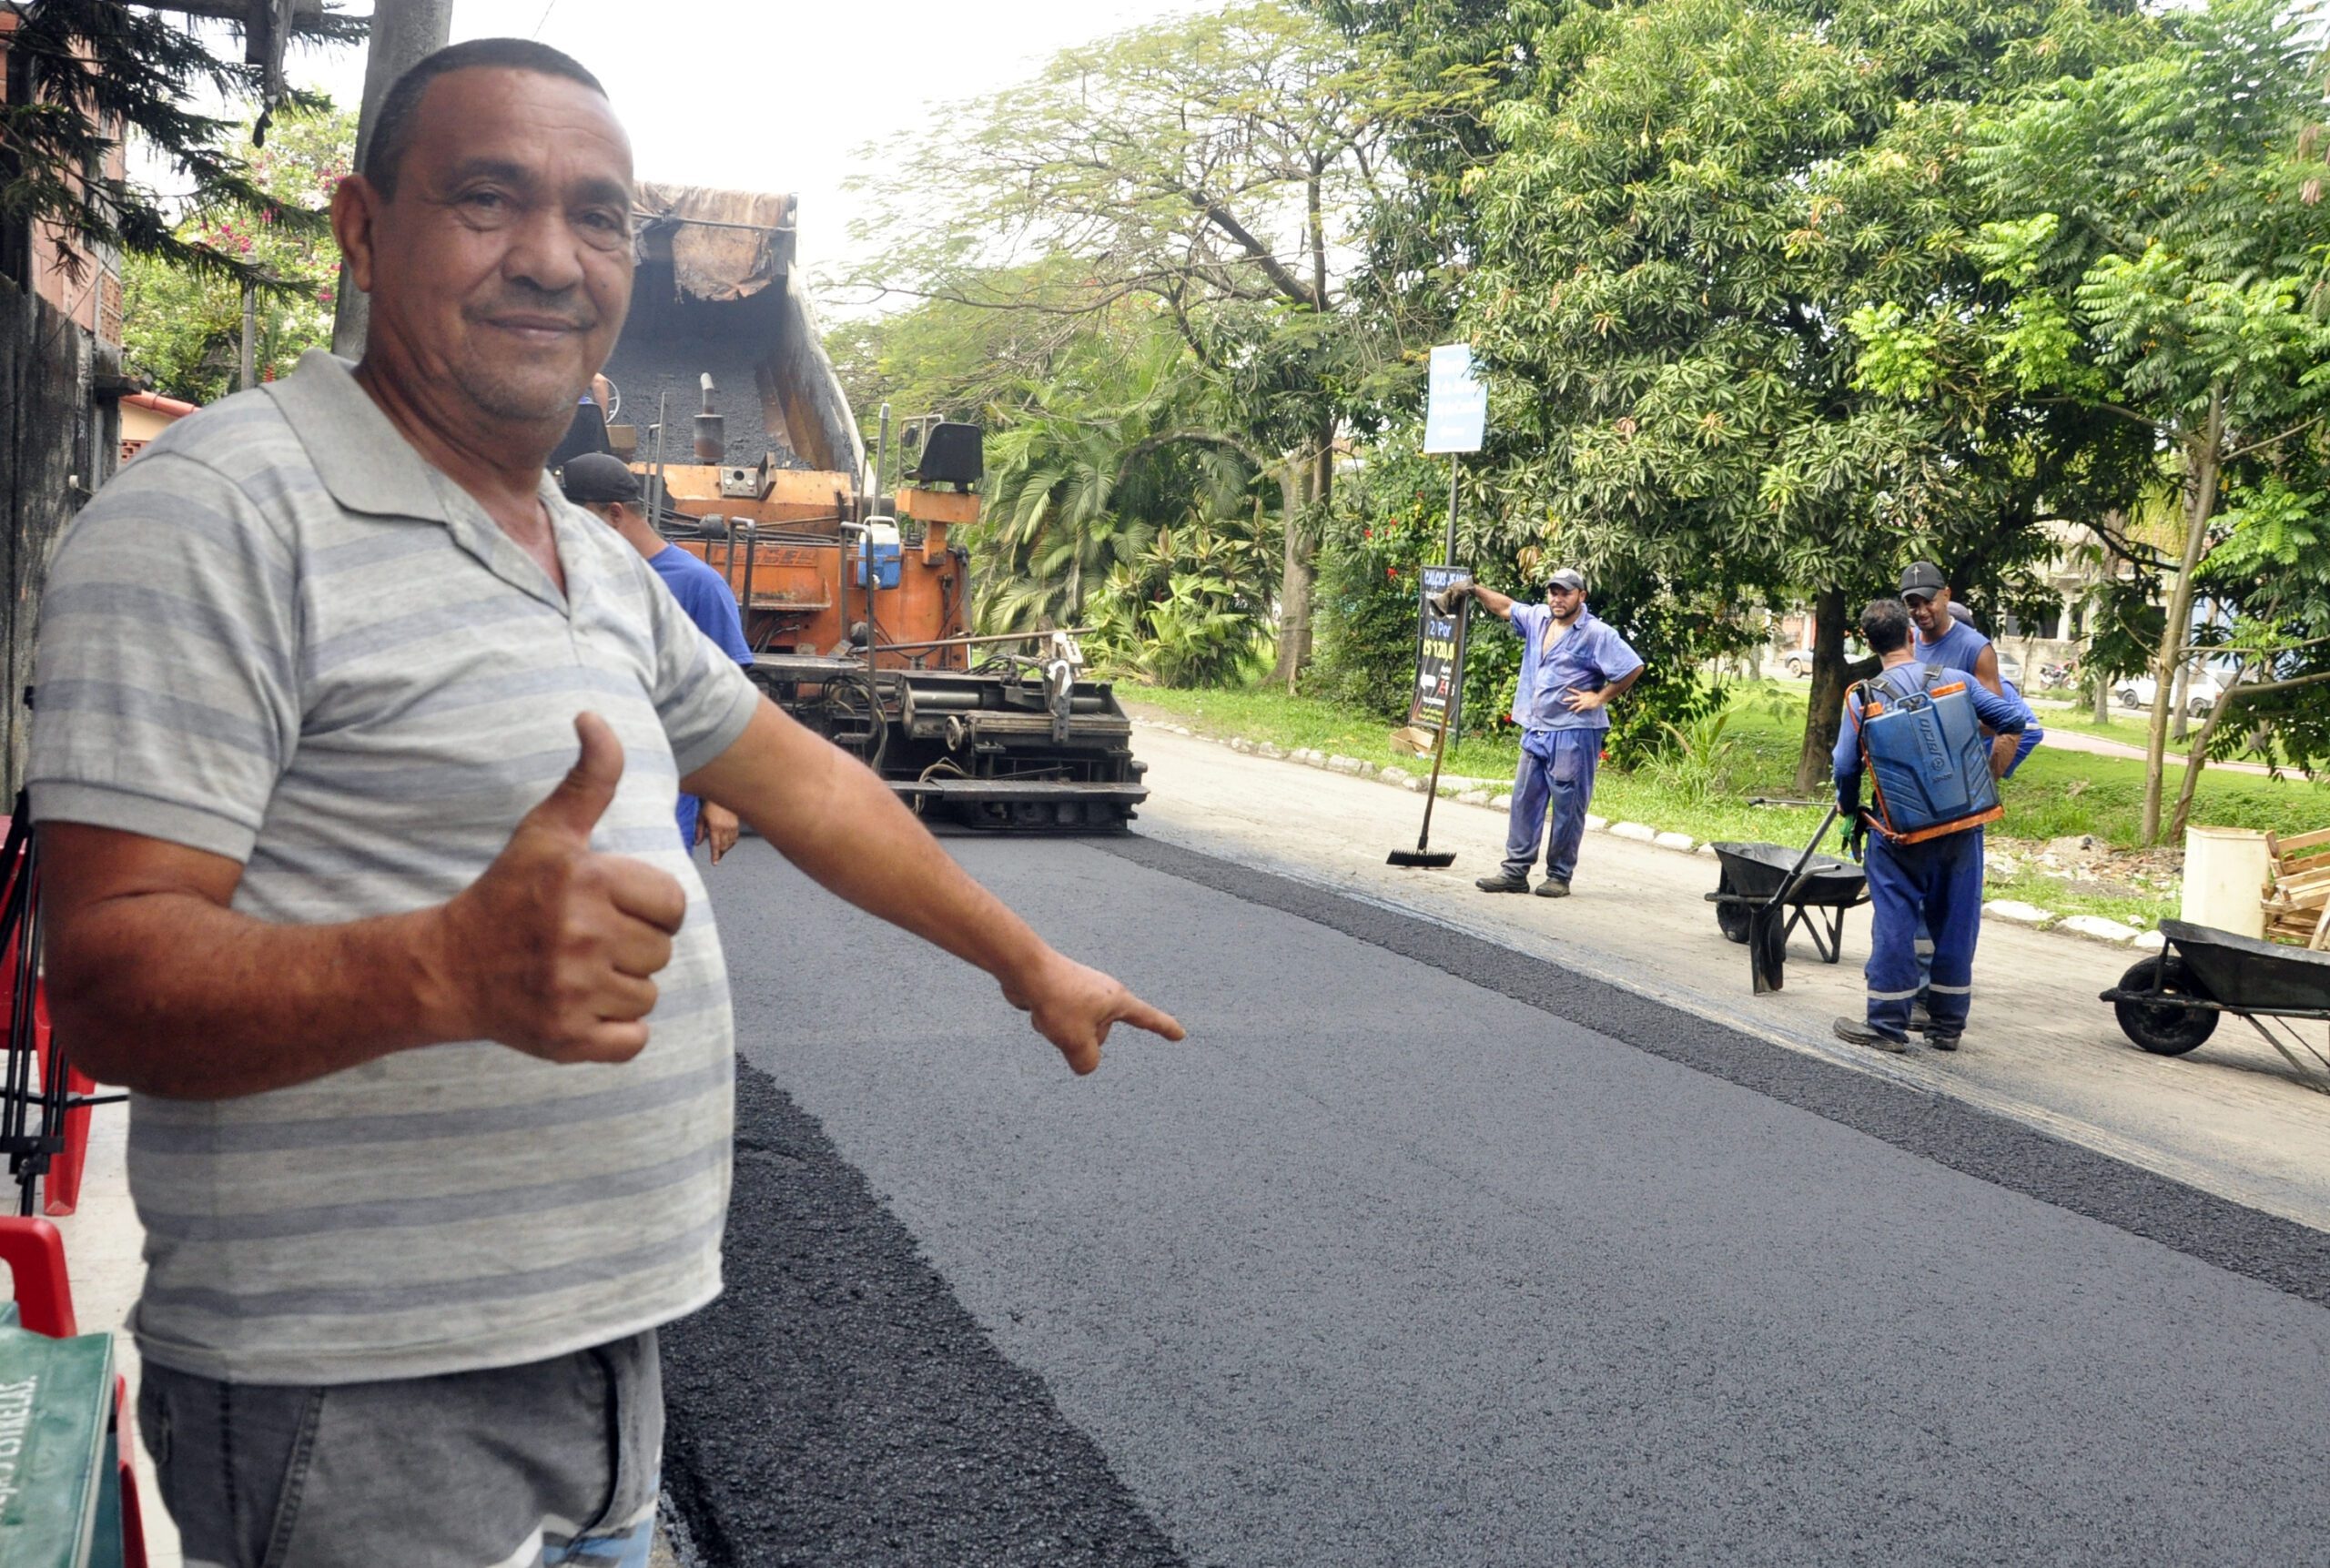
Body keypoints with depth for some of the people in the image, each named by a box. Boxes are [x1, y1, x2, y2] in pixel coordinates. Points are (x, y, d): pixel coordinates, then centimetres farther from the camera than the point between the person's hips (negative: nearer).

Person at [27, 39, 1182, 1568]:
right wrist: (446, 970, -37)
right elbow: (112, 980, -19)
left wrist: (1030, 962, 27)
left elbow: (799, 779, 23)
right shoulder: (223, 514, -14)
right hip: (362, 1408, -8)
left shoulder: (603, 565, 13)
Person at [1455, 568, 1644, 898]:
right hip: (1535, 731, 7)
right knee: (1524, 801, 7)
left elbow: (1634, 667, -12)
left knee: (1567, 806, 0)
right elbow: (1505, 607, 26)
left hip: (1573, 734, -7)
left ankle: (1560, 876, 7)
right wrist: (1476, 590, 12)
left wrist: (1601, 698, -9)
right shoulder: (1538, 618, 10)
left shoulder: (1597, 634, -10)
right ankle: (1516, 871, 12)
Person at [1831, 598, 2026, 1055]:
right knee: (1955, 920, 11)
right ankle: (1947, 1024, 18)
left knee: (1895, 919, 4)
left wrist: (1848, 806, 13)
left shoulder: (1862, 697, -6)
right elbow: (2013, 721, 1)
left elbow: (1846, 765, -6)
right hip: (1962, 823, 3)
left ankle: (1887, 1023, 7)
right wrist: (1989, 778, 14)